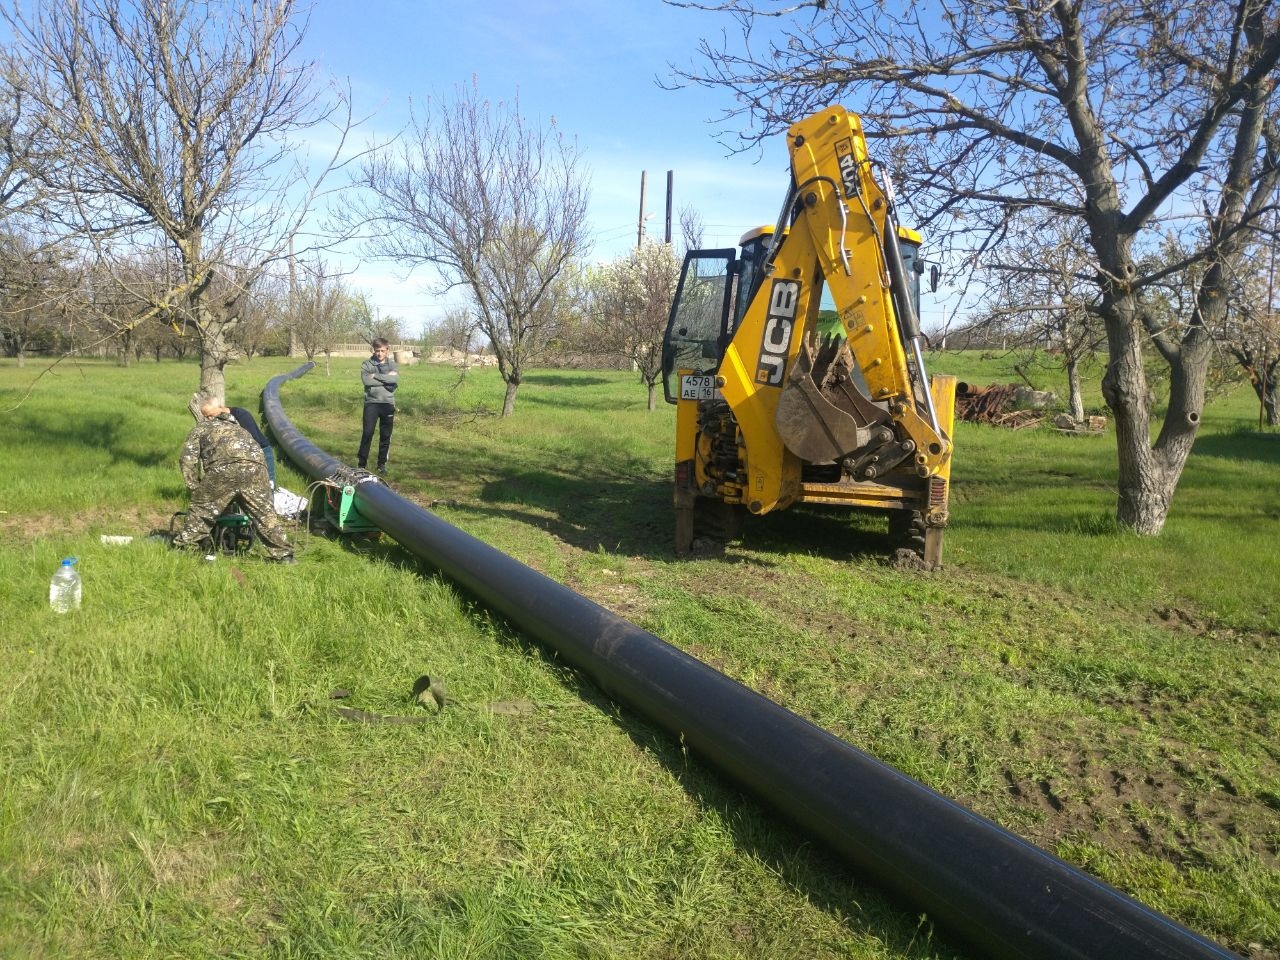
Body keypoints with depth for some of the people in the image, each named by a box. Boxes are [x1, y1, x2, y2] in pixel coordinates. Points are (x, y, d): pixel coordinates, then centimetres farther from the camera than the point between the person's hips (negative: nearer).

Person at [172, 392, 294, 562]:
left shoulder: (200, 428, 30)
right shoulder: (237, 426, 43)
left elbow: (188, 459, 17)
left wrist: (194, 488, 22)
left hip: (225, 466, -3)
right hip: (255, 464, 3)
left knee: (201, 509, 16)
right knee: (265, 513, 13)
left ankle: (185, 547, 24)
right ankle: (284, 555, 13)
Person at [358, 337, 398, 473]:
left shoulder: (392, 364, 9)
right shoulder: (367, 364, 5)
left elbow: (396, 379, -11)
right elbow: (366, 380, -14)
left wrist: (376, 376, -12)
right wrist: (386, 379, -11)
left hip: (388, 403, 2)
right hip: (371, 402, -2)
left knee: (386, 435, 6)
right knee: (367, 433, -8)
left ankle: (382, 463, 15)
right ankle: (362, 463, -1)